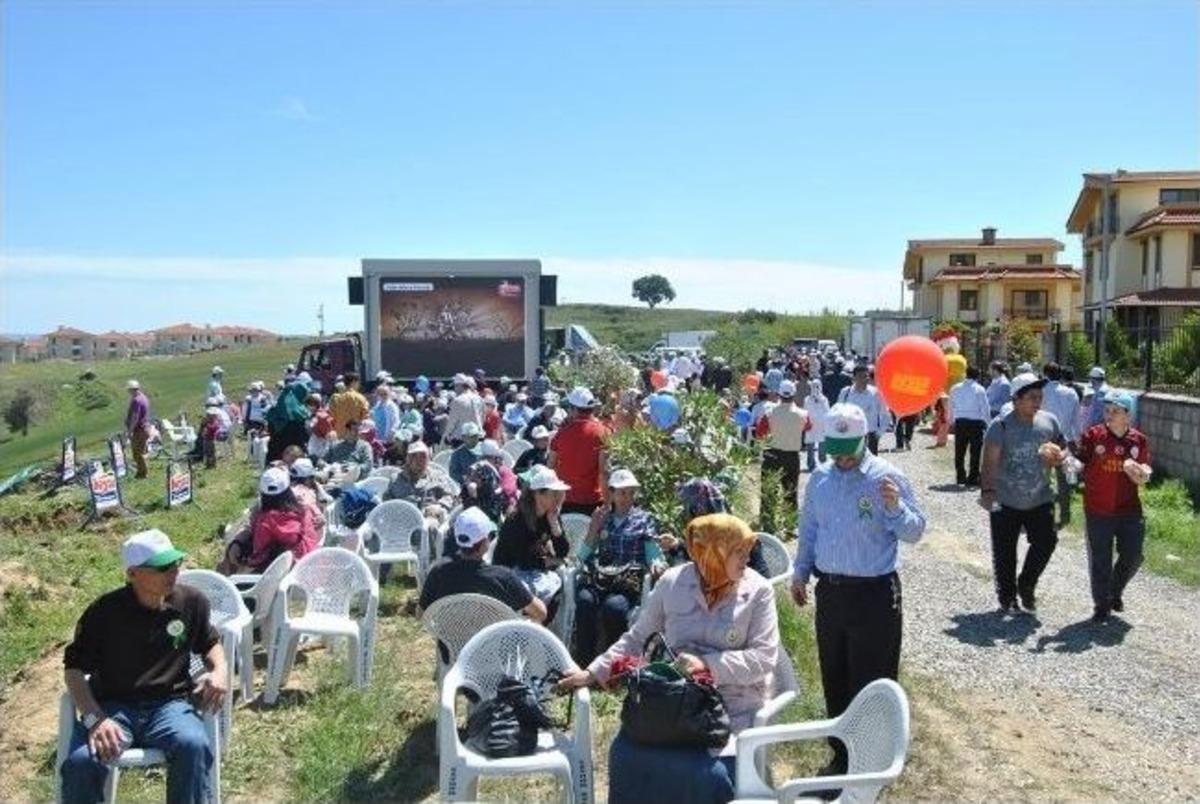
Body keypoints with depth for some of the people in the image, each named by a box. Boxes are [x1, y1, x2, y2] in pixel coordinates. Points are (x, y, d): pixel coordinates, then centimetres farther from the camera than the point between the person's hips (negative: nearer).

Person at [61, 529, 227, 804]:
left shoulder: (192, 601, 3)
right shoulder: (103, 612, -4)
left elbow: (210, 644, 20)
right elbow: (74, 668, -1)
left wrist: (220, 671, -4)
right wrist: (94, 718, -17)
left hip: (169, 704, 1)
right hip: (112, 706, 0)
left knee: (193, 745, -34)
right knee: (81, 760, -32)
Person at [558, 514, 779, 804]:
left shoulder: (758, 590, -3)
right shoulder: (672, 582, 2)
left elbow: (764, 658, -9)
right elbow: (637, 638, 11)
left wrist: (708, 664, -22)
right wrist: (593, 673, 4)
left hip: (734, 707, -2)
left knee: (710, 774, -26)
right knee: (626, 755, -20)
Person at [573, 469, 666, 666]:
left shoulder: (644, 519, 17)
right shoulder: (601, 518, 21)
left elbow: (653, 554, 7)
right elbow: (583, 557, 15)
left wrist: (657, 563, -16)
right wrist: (594, 529, 3)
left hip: (629, 582, -2)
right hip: (596, 580, 2)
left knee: (613, 606, -35)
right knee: (585, 601, -33)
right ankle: (584, 663, -27)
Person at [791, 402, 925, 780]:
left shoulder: (888, 477, -10)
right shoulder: (819, 479, 6)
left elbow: (914, 532, -10)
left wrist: (895, 508, -28)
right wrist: (800, 572, 13)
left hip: (874, 593, -5)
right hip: (830, 590, 5)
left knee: (870, 682, 2)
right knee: (834, 679, 15)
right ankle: (842, 753, 31)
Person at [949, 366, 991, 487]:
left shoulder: (955, 389, 2)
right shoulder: (979, 389, -8)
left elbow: (951, 407, 8)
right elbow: (985, 409, -6)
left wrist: (952, 422, 18)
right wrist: (988, 423, 5)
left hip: (960, 422, 4)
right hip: (976, 422, -4)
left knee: (959, 451, 12)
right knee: (975, 451, 2)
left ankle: (960, 477, 19)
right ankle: (972, 478, 2)